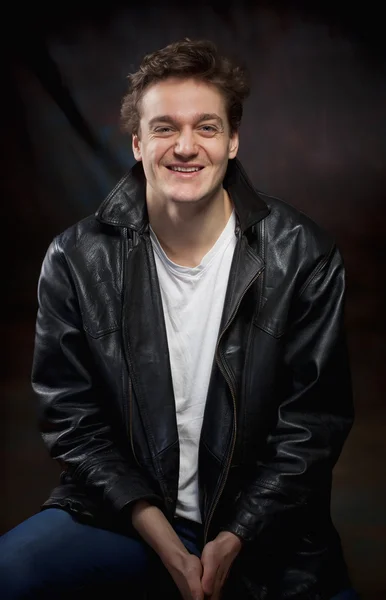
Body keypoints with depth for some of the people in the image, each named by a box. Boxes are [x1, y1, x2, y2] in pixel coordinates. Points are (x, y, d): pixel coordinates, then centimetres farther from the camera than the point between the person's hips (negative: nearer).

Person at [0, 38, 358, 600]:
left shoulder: (303, 256, -8)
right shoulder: (77, 261, -7)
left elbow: (314, 421, -4)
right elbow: (72, 420, -4)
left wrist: (233, 541, -10)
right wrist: (164, 543, -11)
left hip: (261, 521, 1)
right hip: (123, 508, 0)